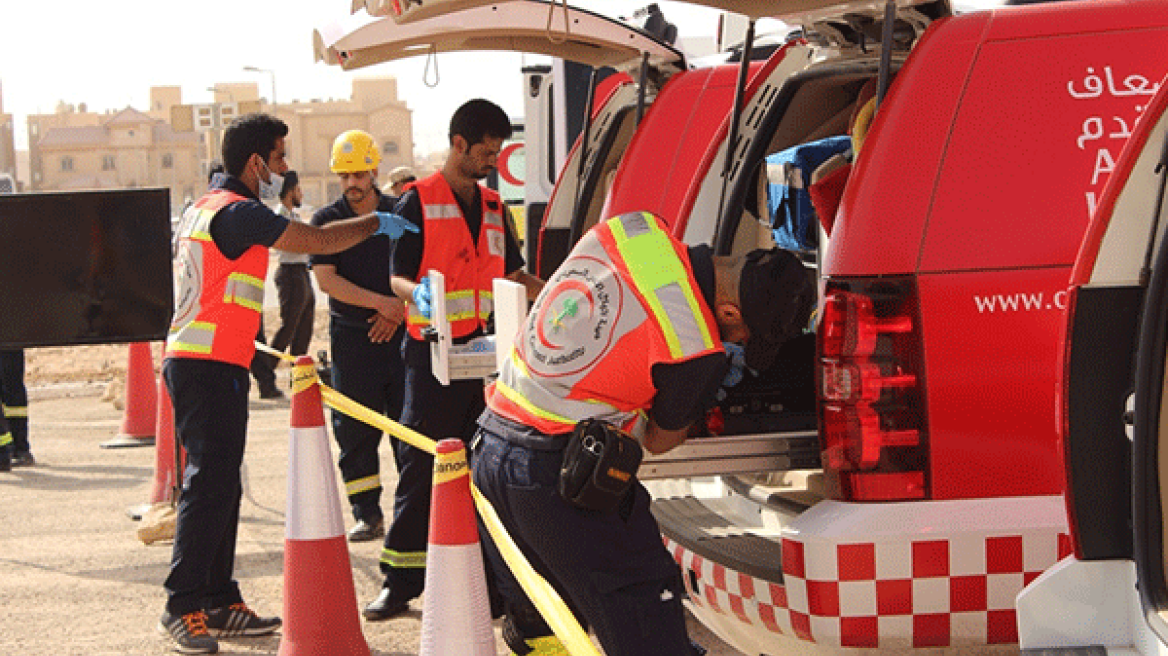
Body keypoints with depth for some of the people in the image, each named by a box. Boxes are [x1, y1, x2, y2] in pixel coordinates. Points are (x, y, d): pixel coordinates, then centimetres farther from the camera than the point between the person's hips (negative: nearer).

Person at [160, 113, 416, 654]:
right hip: (210, 366, -11)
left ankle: (218, 602, 15)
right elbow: (318, 241, -14)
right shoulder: (236, 212, -14)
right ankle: (183, 606, -8)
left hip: (195, 362, 11)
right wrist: (376, 224, 0)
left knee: (219, 485, 11)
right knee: (210, 484, -10)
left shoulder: (208, 206, 19)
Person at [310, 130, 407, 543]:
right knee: (355, 430, 0)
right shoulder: (326, 221, 3)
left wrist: (398, 310, -10)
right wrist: (379, 301, -18)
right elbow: (326, 279, -8)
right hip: (351, 336, 0)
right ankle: (367, 515, 7)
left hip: (401, 334, 0)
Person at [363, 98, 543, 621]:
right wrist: (417, 294, -29)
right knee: (420, 467, -6)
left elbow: (512, 273, 23)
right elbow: (398, 276, -7)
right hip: (432, 352, -6)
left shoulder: (493, 206, 16)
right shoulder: (419, 201, -3)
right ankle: (401, 581, -3)